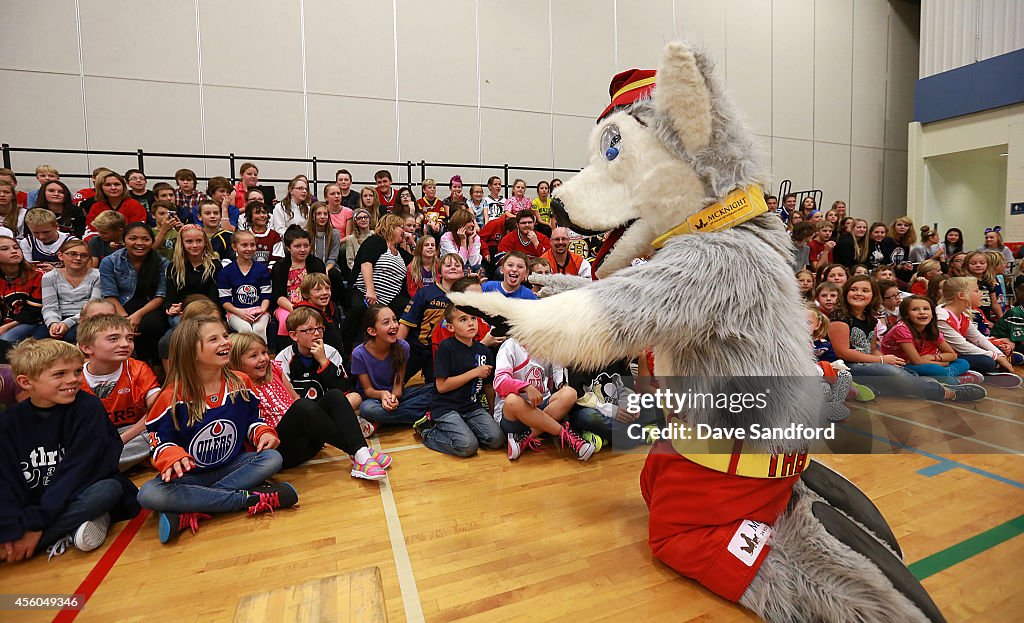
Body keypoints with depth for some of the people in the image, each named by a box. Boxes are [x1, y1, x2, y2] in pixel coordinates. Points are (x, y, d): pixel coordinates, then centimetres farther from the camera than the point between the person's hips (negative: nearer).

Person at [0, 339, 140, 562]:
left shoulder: (87, 408, -10)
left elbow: (79, 470, -14)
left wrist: (36, 524, -19)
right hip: (32, 507, 3)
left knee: (109, 489, -34)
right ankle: (71, 529, -11)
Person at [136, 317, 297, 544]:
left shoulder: (241, 382, -3)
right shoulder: (173, 396, -12)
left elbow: (252, 419, 9)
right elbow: (160, 439, -6)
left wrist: (263, 433, -13)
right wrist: (173, 457, -28)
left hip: (232, 466, 2)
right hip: (190, 475, -2)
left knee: (273, 458, -25)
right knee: (148, 494, -32)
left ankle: (192, 511, -27)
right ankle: (250, 498, -30)